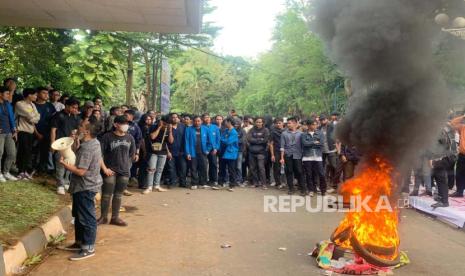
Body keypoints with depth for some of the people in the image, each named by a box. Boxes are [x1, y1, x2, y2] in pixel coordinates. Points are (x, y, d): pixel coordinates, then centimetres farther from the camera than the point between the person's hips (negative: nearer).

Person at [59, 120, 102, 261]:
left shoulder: (87, 148, -25)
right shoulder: (93, 142, 6)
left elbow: (80, 171, -27)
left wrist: (63, 163, -15)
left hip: (85, 188, -11)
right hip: (83, 186, 11)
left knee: (86, 218, -1)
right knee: (79, 216, 21)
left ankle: (88, 249, 8)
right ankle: (80, 242, 34)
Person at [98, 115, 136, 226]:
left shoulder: (130, 138, 2)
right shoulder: (107, 137, -10)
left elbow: (132, 154, 13)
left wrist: (128, 166, 9)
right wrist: (104, 168, -11)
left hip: (124, 172, 3)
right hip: (110, 171, -3)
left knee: (118, 195, 12)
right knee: (106, 195, 2)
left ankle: (115, 217, 22)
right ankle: (103, 217, 18)